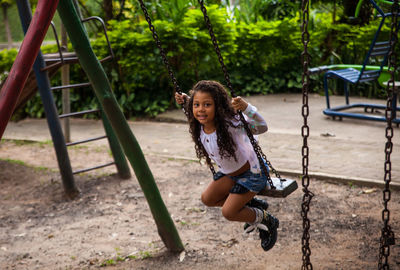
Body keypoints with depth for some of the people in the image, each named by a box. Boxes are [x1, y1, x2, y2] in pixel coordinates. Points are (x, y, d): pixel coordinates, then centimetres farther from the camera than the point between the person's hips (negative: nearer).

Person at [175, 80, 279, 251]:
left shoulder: (230, 123, -33)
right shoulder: (199, 127, -12)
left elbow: (262, 127, -38)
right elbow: (195, 114, 12)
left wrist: (246, 108, -51)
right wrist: (185, 101, -4)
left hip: (252, 173, -8)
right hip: (229, 173, 8)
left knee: (228, 212, -12)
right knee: (207, 199, 10)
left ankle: (266, 220, 13)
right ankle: (251, 204, 23)